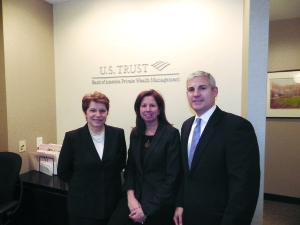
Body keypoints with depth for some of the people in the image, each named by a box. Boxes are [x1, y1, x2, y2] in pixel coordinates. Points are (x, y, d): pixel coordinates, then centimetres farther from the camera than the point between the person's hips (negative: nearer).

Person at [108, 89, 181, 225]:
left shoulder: (171, 134, -9)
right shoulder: (135, 134, 6)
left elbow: (172, 176, -11)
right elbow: (130, 168, 8)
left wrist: (148, 209, -11)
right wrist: (131, 197, -7)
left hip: (160, 203, -3)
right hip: (135, 197, 3)